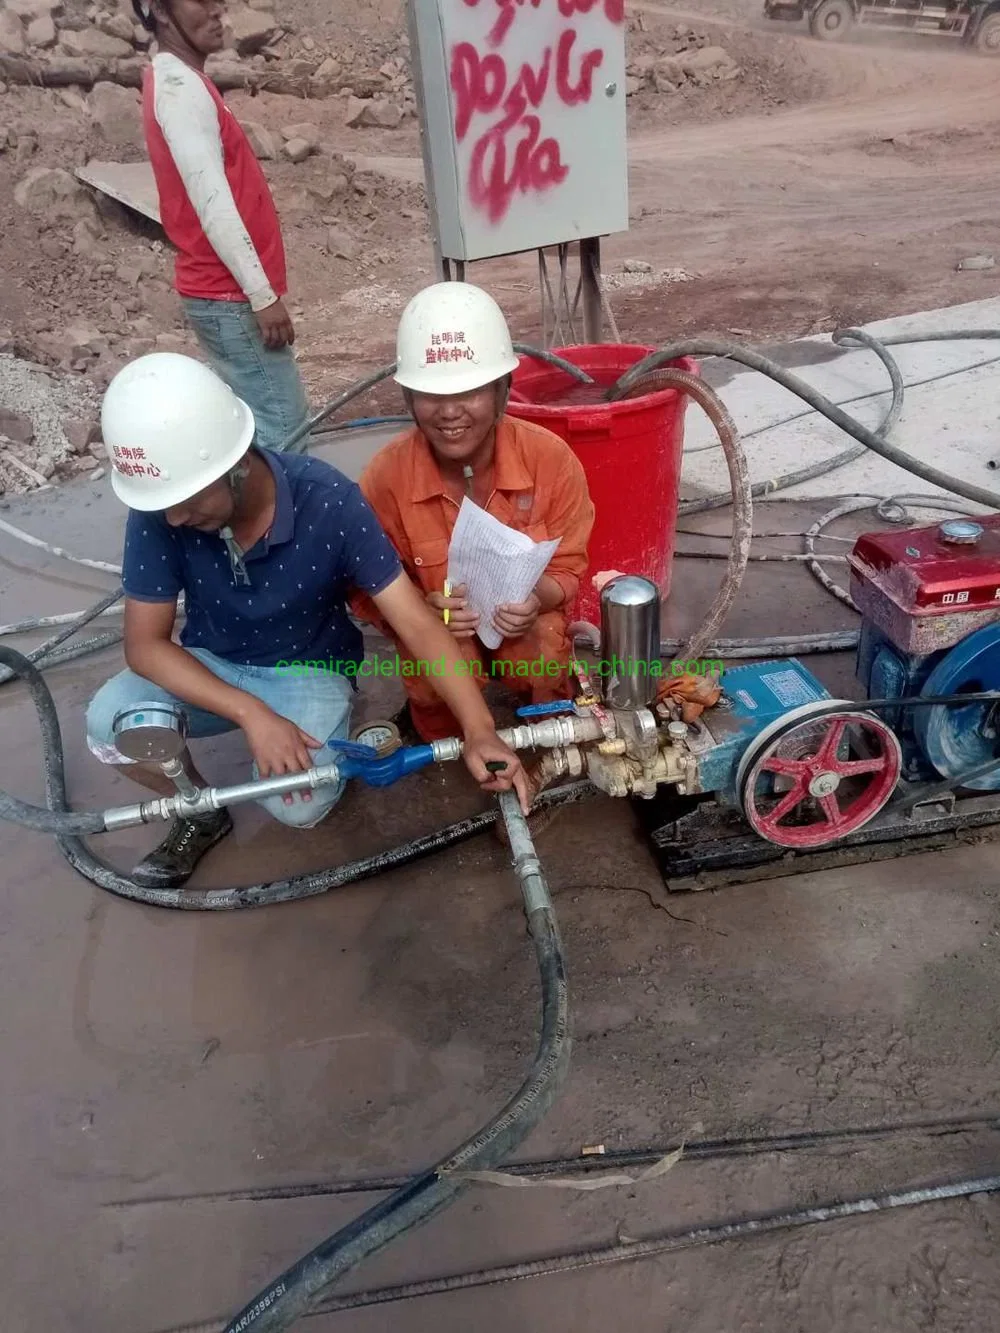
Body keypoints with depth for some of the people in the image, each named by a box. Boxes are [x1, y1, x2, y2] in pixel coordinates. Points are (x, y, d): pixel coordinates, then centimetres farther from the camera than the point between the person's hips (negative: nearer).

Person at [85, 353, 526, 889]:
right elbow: (145, 643, -17)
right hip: (209, 667, 3)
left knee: (298, 804, -29)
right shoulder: (158, 510, -21)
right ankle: (202, 814, 5)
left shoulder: (328, 501, -28)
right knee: (111, 719, -26)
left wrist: (479, 730, -39)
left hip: (310, 669, -2)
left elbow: (417, 624, -27)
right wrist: (250, 714, -31)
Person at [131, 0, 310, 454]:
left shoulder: (176, 80, 18)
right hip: (230, 297, -10)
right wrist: (262, 294, -22)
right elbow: (213, 205, -22)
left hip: (226, 292, 10)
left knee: (266, 420, 15)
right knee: (283, 428, -8)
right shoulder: (180, 87, -14)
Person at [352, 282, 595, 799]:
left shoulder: (551, 457, -20)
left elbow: (567, 567, -7)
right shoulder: (385, 477, -21)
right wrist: (424, 607, -31)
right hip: (436, 629, 0)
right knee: (439, 686, -31)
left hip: (528, 620, 1)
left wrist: (535, 598, -32)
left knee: (544, 666, -31)